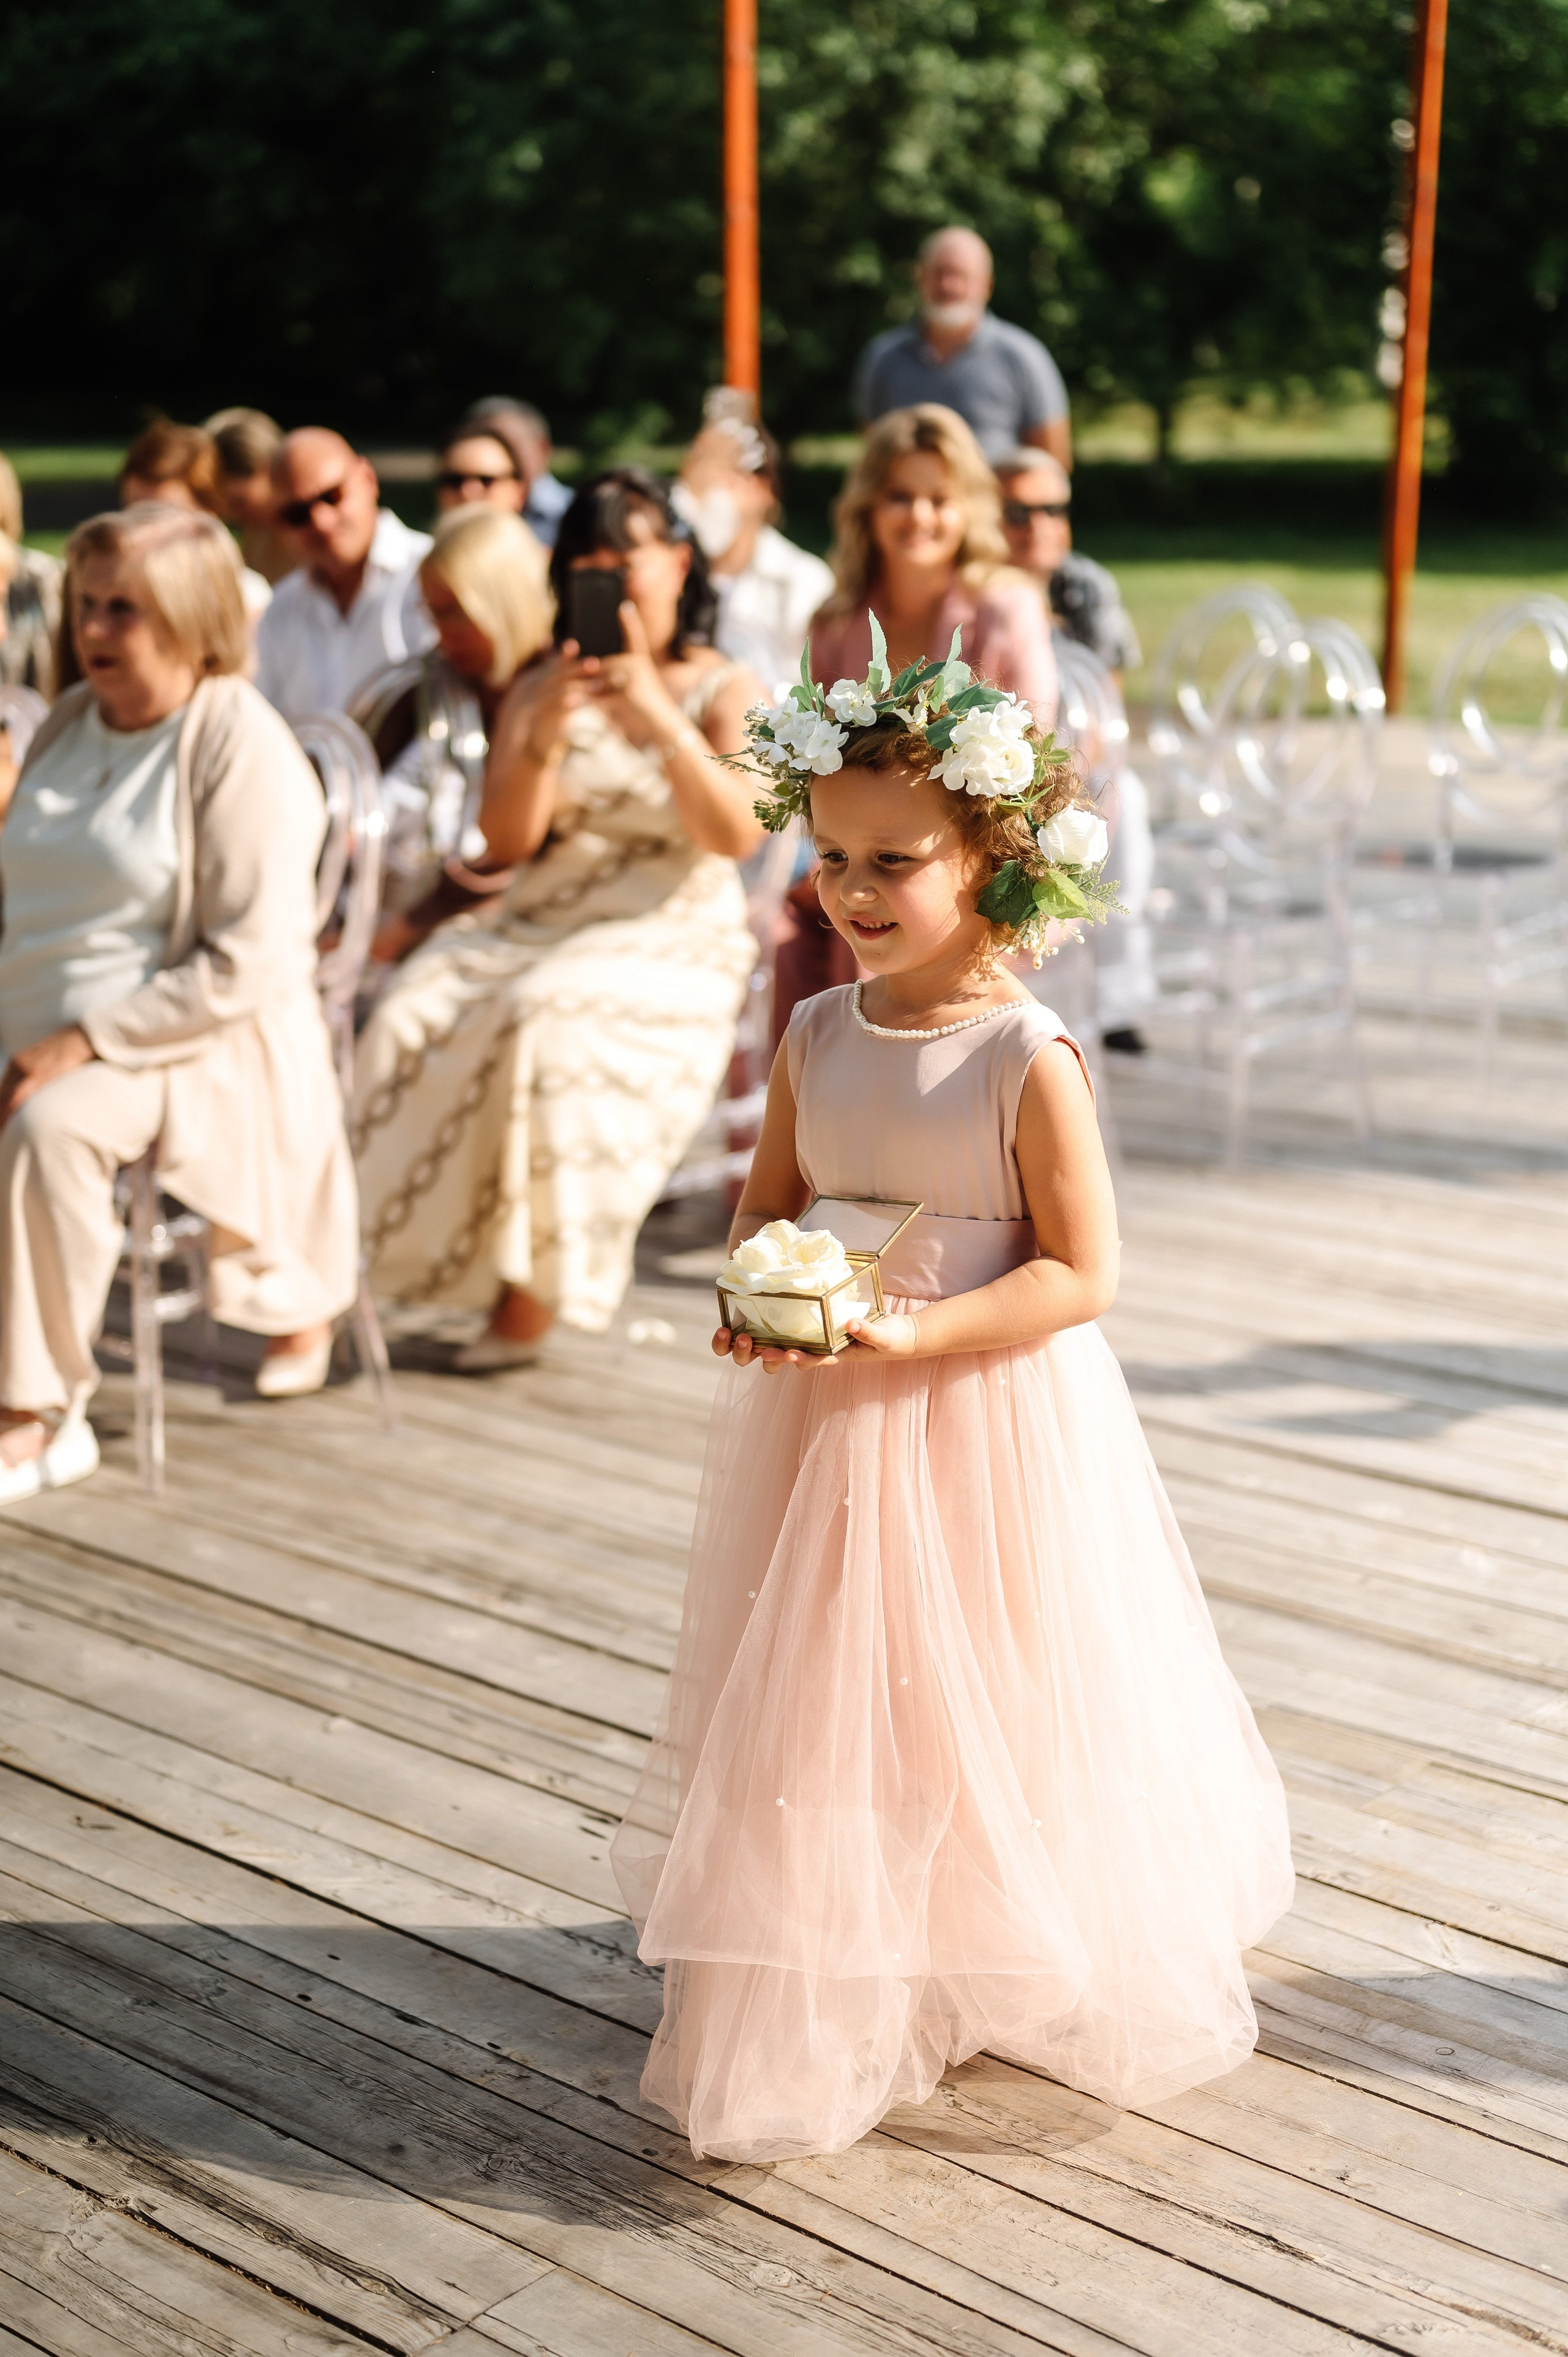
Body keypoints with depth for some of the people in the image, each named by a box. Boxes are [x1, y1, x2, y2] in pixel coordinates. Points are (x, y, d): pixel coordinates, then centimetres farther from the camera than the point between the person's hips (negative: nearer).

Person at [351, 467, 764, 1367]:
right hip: (535, 924, 4)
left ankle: (532, 1290, -20)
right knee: (412, 1023, -26)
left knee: (549, 1025, -34)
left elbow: (738, 833, -12)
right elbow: (506, 841, 4)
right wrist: (543, 742, -13)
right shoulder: (541, 689, 15)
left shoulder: (727, 691, 6)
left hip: (670, 944, -4)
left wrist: (656, 710, -20)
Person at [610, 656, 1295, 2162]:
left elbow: (1079, 1273, -14)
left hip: (989, 1424, -5)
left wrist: (919, 1330, -24)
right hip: (824, 1426, 5)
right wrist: (758, 1294, -9)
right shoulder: (816, 1038, 2)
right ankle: (828, 2001, 30)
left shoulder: (1029, 1059, -15)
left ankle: (1018, 1989, 31)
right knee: (823, 1713, 13)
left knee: (982, 1709, 8)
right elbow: (766, 1205, 13)